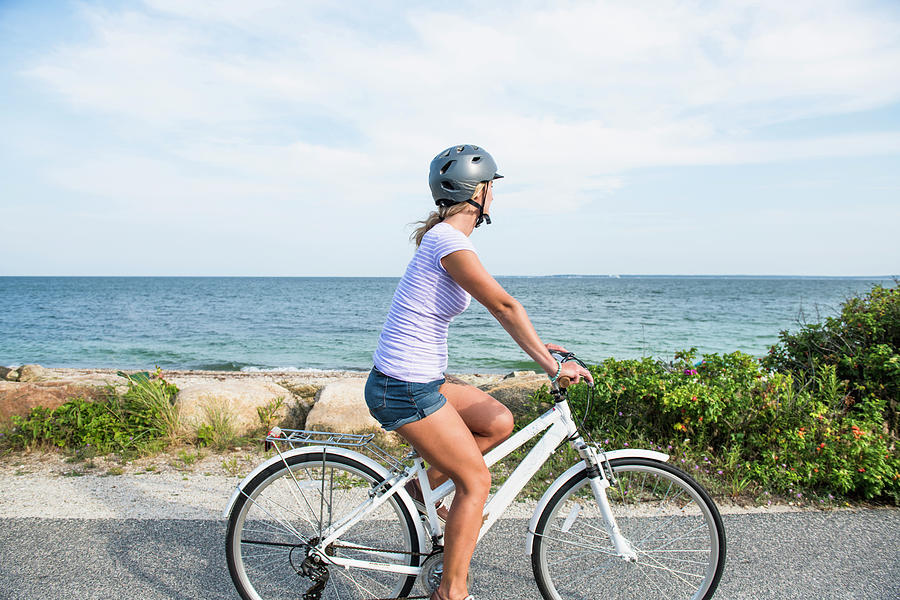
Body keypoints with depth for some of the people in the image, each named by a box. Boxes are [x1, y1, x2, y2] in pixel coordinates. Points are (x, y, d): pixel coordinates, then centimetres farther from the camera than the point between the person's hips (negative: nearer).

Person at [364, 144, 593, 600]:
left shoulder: (445, 238, 13)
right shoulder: (449, 242, -18)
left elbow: (496, 307, 19)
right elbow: (503, 306, -22)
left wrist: (536, 344, 16)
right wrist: (553, 367, -17)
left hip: (421, 380, 9)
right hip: (405, 390, -9)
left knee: (499, 423, 13)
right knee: (477, 481, 1)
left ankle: (424, 484, 21)